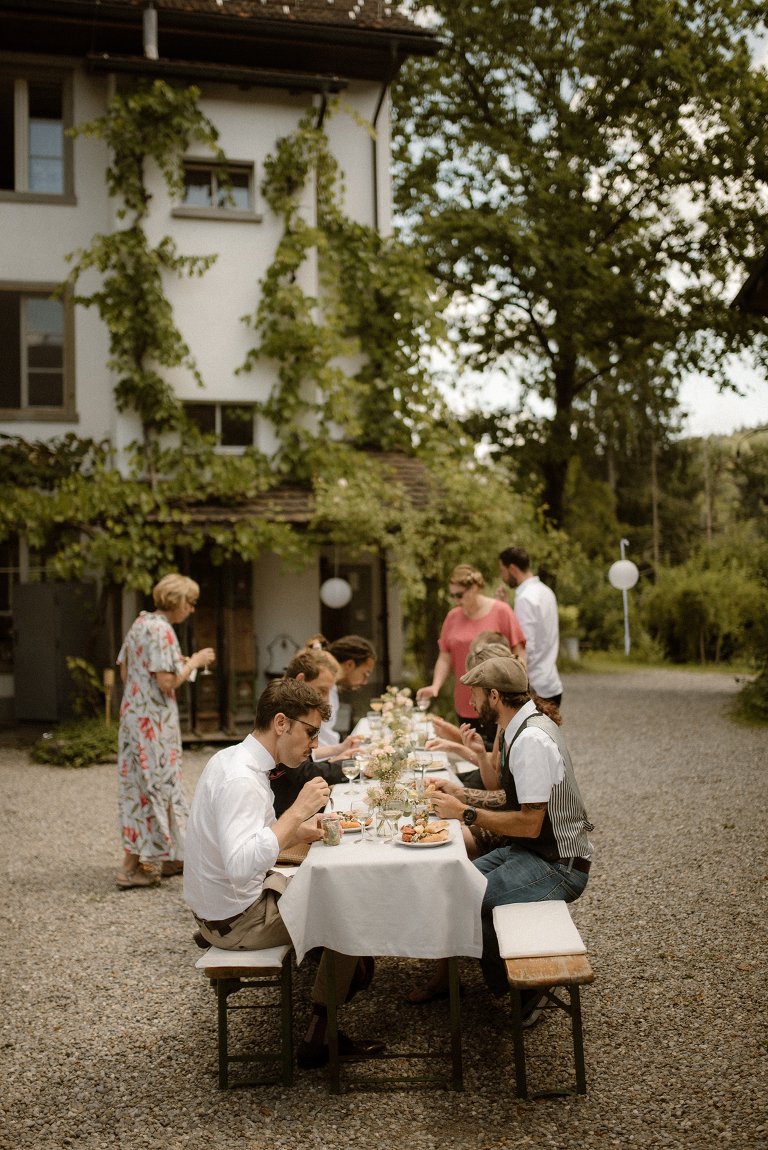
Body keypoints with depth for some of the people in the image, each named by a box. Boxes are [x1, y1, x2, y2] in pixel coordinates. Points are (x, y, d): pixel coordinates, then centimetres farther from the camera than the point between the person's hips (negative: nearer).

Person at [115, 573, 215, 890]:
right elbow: (167, 682, -21)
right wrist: (193, 663, -6)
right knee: (155, 781, -2)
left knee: (138, 780, 13)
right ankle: (133, 865, 2)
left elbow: (125, 672, 15)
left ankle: (164, 857, 23)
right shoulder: (161, 630, -16)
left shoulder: (140, 623, 11)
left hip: (133, 711, 10)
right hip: (154, 718, -10)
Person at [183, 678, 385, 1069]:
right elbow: (242, 865, -40)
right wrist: (298, 810, -34)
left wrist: (297, 831, 1)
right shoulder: (242, 779, -28)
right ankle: (319, 1037, 7)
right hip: (238, 920, -10)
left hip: (223, 903, 10)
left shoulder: (233, 759, 4)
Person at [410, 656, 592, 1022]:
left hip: (557, 866, -10)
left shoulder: (532, 739, -23)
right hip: (528, 853, 10)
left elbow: (529, 824, -24)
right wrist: (461, 793, 11)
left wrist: (465, 813, -17)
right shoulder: (523, 729, 8)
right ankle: (445, 977, 23)